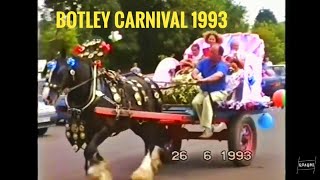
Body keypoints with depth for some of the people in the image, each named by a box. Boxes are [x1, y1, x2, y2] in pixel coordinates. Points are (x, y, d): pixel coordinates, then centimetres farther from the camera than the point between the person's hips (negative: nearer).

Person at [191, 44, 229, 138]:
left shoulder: (222, 65, -12)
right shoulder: (205, 62, 6)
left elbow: (218, 75, -33)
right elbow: (195, 72, -2)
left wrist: (204, 80, -48)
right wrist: (197, 76, -27)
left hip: (219, 92, -5)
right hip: (205, 91, 5)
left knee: (207, 100, -37)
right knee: (195, 102, -25)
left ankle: (208, 129, -35)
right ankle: (206, 125, -14)